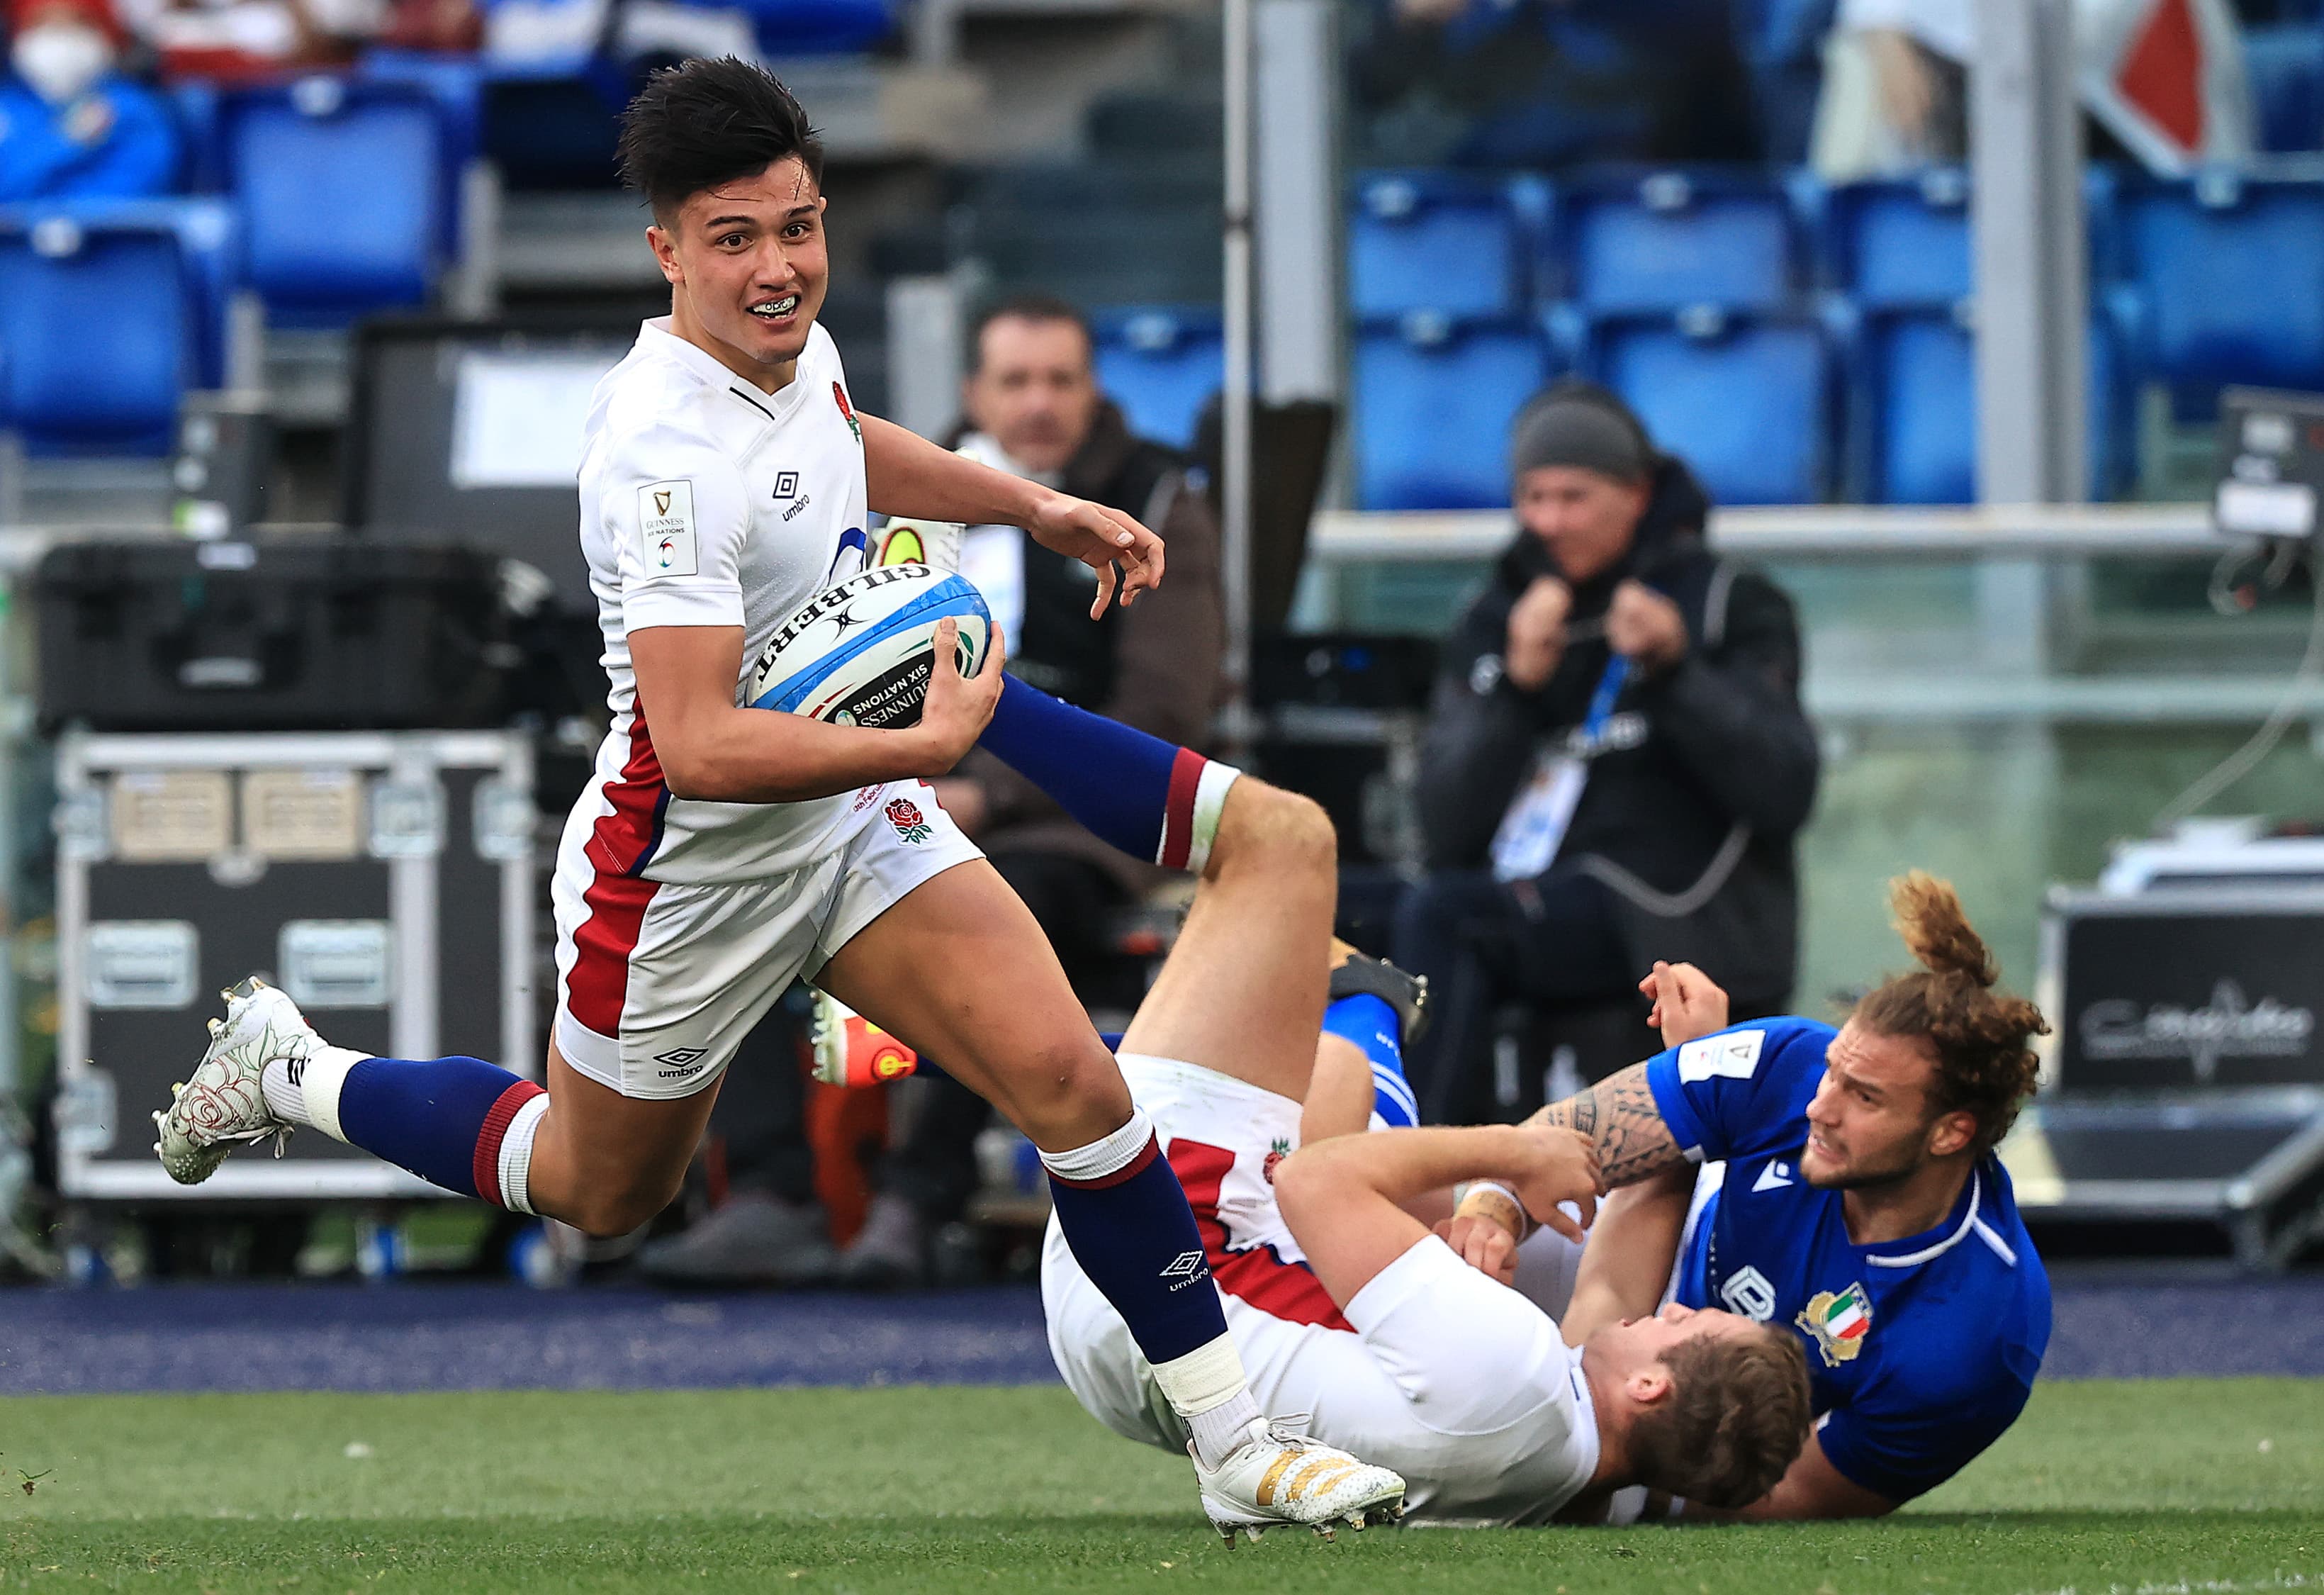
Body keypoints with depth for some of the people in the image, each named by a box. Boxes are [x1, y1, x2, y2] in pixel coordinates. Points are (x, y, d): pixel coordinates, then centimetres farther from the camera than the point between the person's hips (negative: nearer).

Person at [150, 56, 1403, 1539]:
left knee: (1072, 1080, -10)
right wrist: (924, 745, -38)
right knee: (598, 1192, 18)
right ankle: (286, 1069, 42)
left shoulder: (794, 339, -5)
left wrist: (1041, 506, 19)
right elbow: (702, 748, -38)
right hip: (691, 867, -7)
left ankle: (1238, 1450, -3)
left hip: (854, 810, 7)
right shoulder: (670, 452, -33)